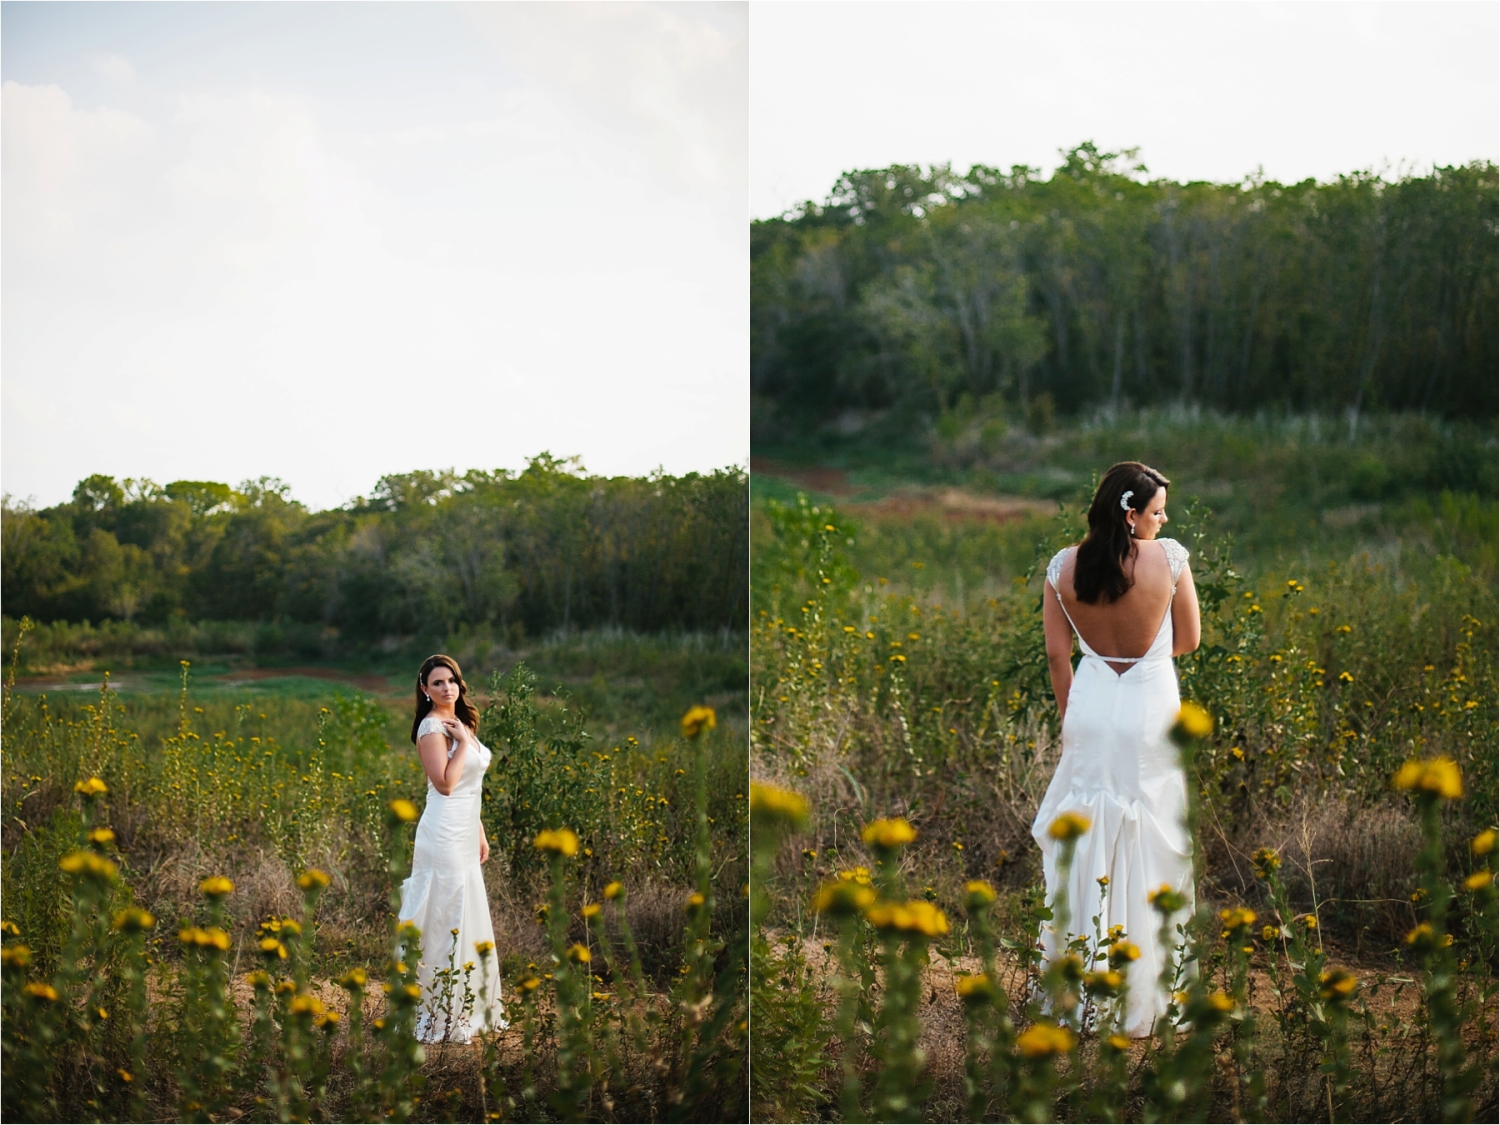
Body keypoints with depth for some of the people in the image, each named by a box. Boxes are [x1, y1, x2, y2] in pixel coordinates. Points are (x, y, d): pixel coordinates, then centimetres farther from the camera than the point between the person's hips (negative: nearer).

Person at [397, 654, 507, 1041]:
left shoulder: (462, 723, 15)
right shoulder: (432, 727, -12)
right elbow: (445, 783, -22)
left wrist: (480, 834, 20)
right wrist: (462, 743, -17)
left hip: (465, 837, 9)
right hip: (444, 835, -9)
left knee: (468, 920, 12)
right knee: (446, 922, -6)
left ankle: (468, 1009, 20)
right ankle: (439, 1015, -1)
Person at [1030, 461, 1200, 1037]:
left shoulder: (1064, 567, -3)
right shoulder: (1168, 558, -12)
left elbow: (1057, 655, 3)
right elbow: (1187, 642, -1)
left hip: (1091, 708, 3)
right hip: (1151, 709, -3)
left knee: (1083, 846, 12)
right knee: (1149, 850, 7)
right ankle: (1141, 997, 14)